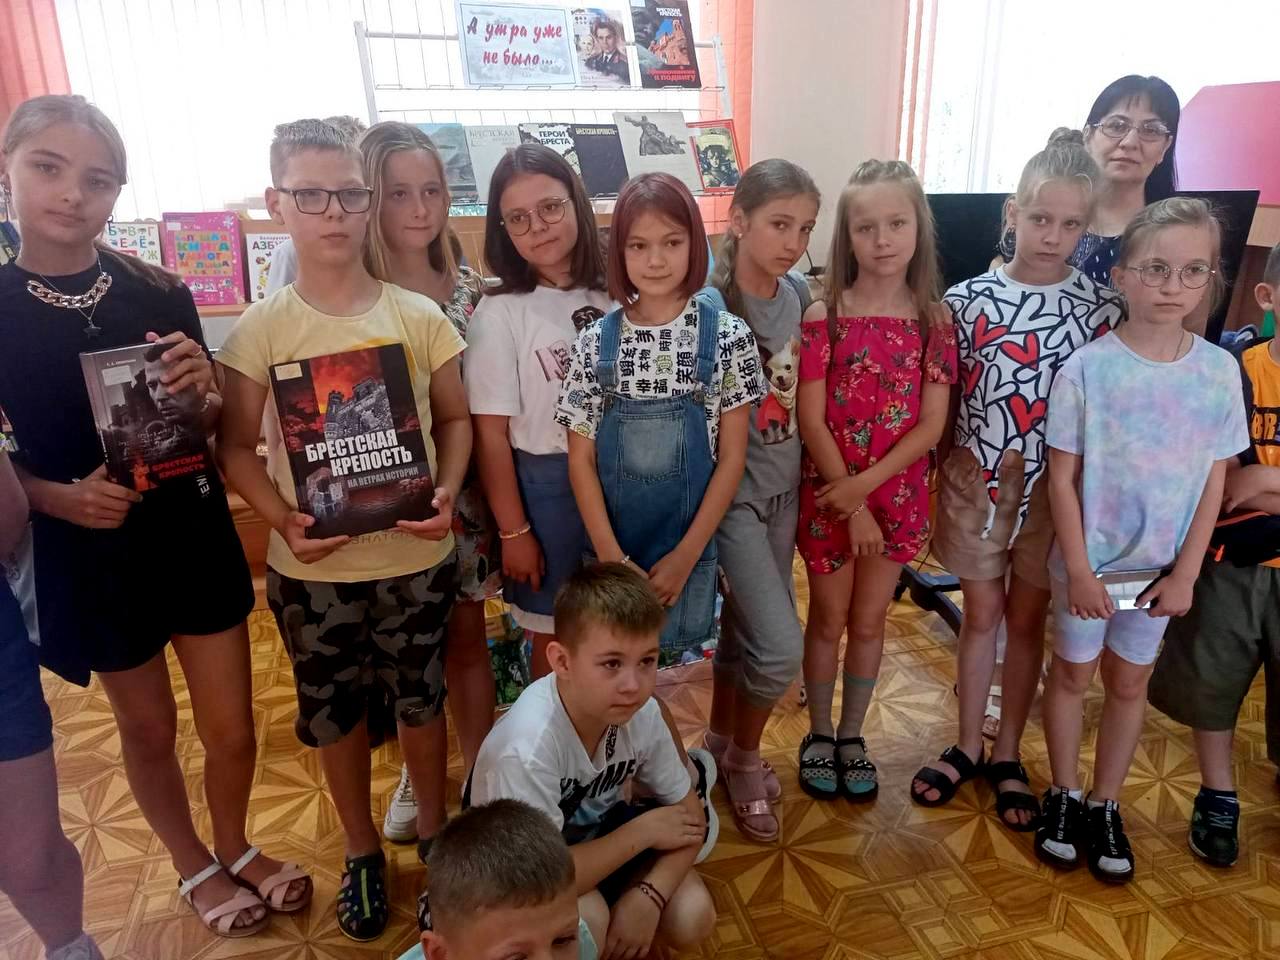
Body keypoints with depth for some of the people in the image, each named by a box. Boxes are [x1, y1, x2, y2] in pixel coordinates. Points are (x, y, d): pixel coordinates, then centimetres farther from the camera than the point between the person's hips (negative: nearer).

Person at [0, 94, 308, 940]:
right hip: (89, 550, -1)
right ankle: (195, 867, 44)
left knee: (232, 728, 11)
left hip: (195, 533, 1)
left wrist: (205, 391, -19)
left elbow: (214, 427, 3)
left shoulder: (159, 293, -5)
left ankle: (235, 846, 42)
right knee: (149, 728, 18)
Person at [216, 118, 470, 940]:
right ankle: (362, 848, 40)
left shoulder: (420, 316, -5)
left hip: (415, 555, 0)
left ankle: (433, 825, 42)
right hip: (312, 565, 0)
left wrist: (446, 493, -13)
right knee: (336, 714, 16)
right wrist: (281, 518, -17)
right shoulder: (260, 331, -6)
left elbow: (455, 418, 3)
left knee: (420, 700, 16)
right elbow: (237, 447, -1)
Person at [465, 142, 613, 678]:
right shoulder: (500, 313, -12)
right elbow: (491, 434, -11)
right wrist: (514, 531, -10)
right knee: (555, 639, 11)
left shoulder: (612, 295, 0)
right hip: (545, 486, -4)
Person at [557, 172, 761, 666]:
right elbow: (581, 459, -2)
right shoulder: (597, 341, -4)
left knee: (678, 661, 11)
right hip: (610, 544, 1)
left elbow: (732, 457, -5)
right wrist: (612, 557, -10)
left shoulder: (727, 336, -6)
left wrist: (686, 555, -9)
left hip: (690, 541, -1)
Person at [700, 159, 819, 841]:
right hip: (730, 491, -6)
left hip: (783, 487, 6)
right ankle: (744, 760, 22)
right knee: (781, 647, -8)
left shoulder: (798, 295, 1)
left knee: (744, 627, 18)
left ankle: (721, 744, 41)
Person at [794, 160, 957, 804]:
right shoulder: (823, 318, -9)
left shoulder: (933, 321, -2)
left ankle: (852, 735, 35)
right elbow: (811, 421, -12)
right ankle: (819, 734, 33)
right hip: (828, 494, -2)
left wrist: (866, 485, -18)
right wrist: (849, 505, -14)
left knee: (868, 622, 15)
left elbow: (932, 423, -6)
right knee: (828, 619, 12)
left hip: (897, 495, 2)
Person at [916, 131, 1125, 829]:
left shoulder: (1100, 307, -4)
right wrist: (936, 482, -2)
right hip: (976, 481, 0)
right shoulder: (967, 300, -5)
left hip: (1054, 485, 1)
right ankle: (967, 745, 31)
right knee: (981, 615, 12)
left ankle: (1007, 753, 30)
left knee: (1028, 618, 13)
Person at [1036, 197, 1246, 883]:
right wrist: (1079, 569, -13)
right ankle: (1064, 795, 33)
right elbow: (1062, 477, -11)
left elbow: (1213, 483, -2)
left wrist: (1185, 573, -5)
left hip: (1161, 567, 3)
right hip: (1088, 561, -2)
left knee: (1129, 682, 16)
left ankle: (1105, 806, 34)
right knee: (1073, 674, 13)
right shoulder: (1087, 368, -15)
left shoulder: (1219, 371, -6)